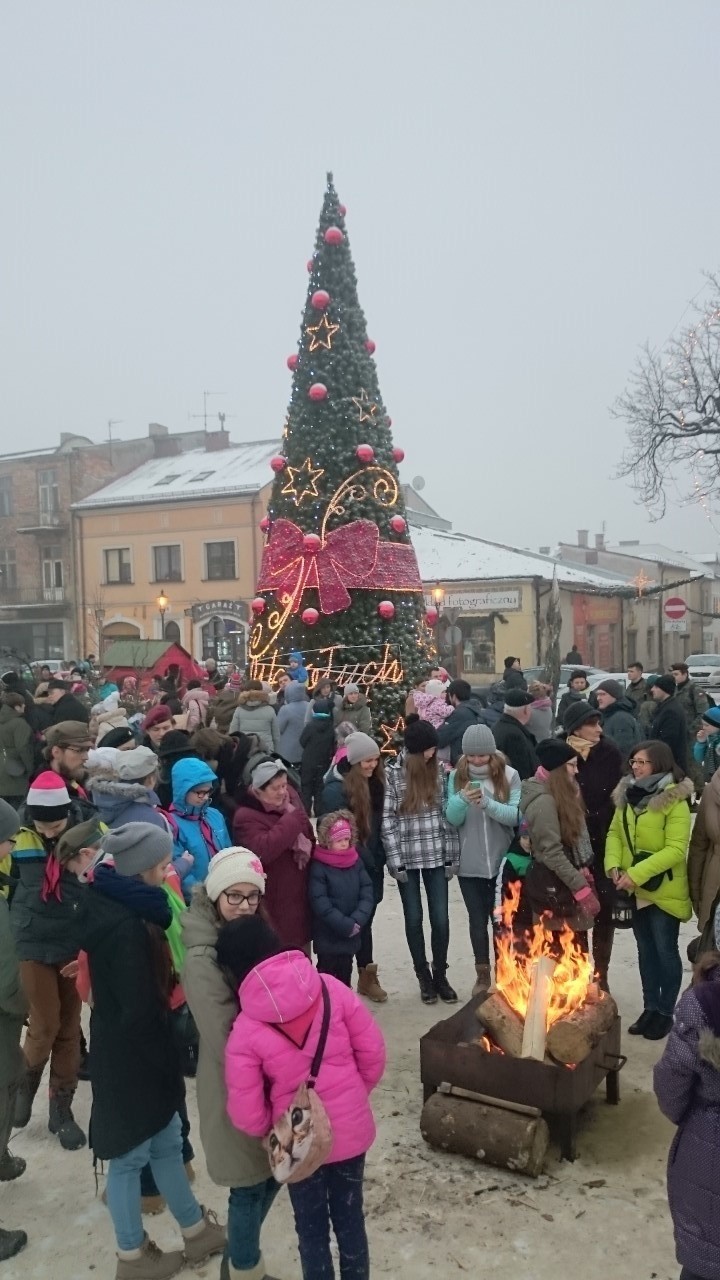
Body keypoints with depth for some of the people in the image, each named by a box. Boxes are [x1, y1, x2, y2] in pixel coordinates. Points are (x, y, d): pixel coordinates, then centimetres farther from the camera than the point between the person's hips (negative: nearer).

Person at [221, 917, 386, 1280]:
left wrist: (274, 1129, 8)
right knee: (350, 1217, 23)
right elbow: (373, 1050, -6)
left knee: (312, 1228, 21)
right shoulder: (330, 987, -14)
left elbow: (247, 1115, -13)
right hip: (352, 1130, 2)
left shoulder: (246, 1030, -17)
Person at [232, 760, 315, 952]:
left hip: (299, 888, 7)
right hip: (274, 897, -7)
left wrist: (306, 846, -8)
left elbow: (308, 833, 14)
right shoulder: (246, 817, -19)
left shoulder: (290, 797, 2)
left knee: (301, 937, 20)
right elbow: (263, 850, -34)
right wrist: (291, 819, -29)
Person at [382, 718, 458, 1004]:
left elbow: (449, 814, 3)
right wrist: (395, 860, -9)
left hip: (436, 857, 2)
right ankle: (423, 976, 25)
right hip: (407, 858, -2)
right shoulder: (393, 774, -7)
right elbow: (387, 819, -7)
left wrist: (452, 856, 0)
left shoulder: (440, 771, 1)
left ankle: (440, 975, 23)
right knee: (414, 918, 9)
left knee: (440, 918, 4)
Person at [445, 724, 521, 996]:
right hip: (469, 864, 2)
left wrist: (488, 803, -30)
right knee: (477, 919, 14)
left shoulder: (509, 775, -9)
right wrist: (463, 799, -25)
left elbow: (516, 816, -14)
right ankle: (482, 974, 29)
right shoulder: (457, 776, -3)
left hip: (502, 861, -1)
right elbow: (452, 819, -5)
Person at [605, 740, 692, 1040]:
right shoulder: (627, 795, 4)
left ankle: (665, 1012, 22)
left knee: (665, 951, 8)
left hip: (664, 890, -6)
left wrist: (636, 874, -26)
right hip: (635, 889, 6)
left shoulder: (675, 801, -16)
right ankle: (650, 1008, 29)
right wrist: (613, 865, -13)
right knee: (646, 950, 16)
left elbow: (675, 850, -21)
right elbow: (614, 833, 5)